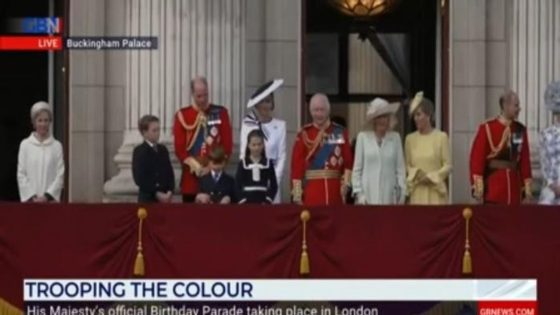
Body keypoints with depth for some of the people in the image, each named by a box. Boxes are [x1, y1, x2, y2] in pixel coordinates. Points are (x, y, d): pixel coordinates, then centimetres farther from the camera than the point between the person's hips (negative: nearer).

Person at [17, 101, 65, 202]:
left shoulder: (57, 146, 4)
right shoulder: (25, 145, 5)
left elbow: (60, 175, 1)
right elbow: (21, 175, 4)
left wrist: (47, 196, -9)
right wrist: (31, 197, -5)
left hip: (50, 199, 0)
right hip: (30, 199, 0)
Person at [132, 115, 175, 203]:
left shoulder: (163, 150, 14)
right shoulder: (139, 151, -4)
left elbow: (170, 172, 11)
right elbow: (139, 178, -12)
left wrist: (170, 191, -6)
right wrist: (156, 193, -16)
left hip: (165, 197, 5)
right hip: (147, 198, -5)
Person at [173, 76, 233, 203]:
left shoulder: (220, 113, 5)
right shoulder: (182, 115, 3)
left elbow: (227, 144, 2)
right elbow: (179, 147, -1)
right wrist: (195, 166, -14)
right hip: (192, 175, 0)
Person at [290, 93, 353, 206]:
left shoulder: (340, 132, 6)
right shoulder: (304, 134, 0)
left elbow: (348, 161, 5)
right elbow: (297, 165, -2)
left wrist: (346, 183, -7)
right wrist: (297, 193, -8)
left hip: (335, 189, 2)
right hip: (312, 190, -2)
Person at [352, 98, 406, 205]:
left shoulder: (395, 138, 6)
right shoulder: (363, 137, 2)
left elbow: (400, 169, 6)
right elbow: (357, 169, 4)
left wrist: (402, 194, 2)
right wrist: (358, 194, -2)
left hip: (389, 198, 1)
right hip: (368, 197, -1)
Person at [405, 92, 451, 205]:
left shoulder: (441, 137, -1)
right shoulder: (410, 139, 8)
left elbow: (448, 165, -1)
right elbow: (407, 165, 12)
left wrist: (430, 177, -11)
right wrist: (416, 174, -8)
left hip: (436, 190, -2)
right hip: (417, 192, 2)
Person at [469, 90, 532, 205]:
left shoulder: (521, 130, 9)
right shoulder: (487, 128, -5)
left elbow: (525, 160, 11)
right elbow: (477, 158, -8)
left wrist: (527, 186, 7)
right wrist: (478, 186, -13)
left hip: (514, 186, 4)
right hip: (493, 187, -4)